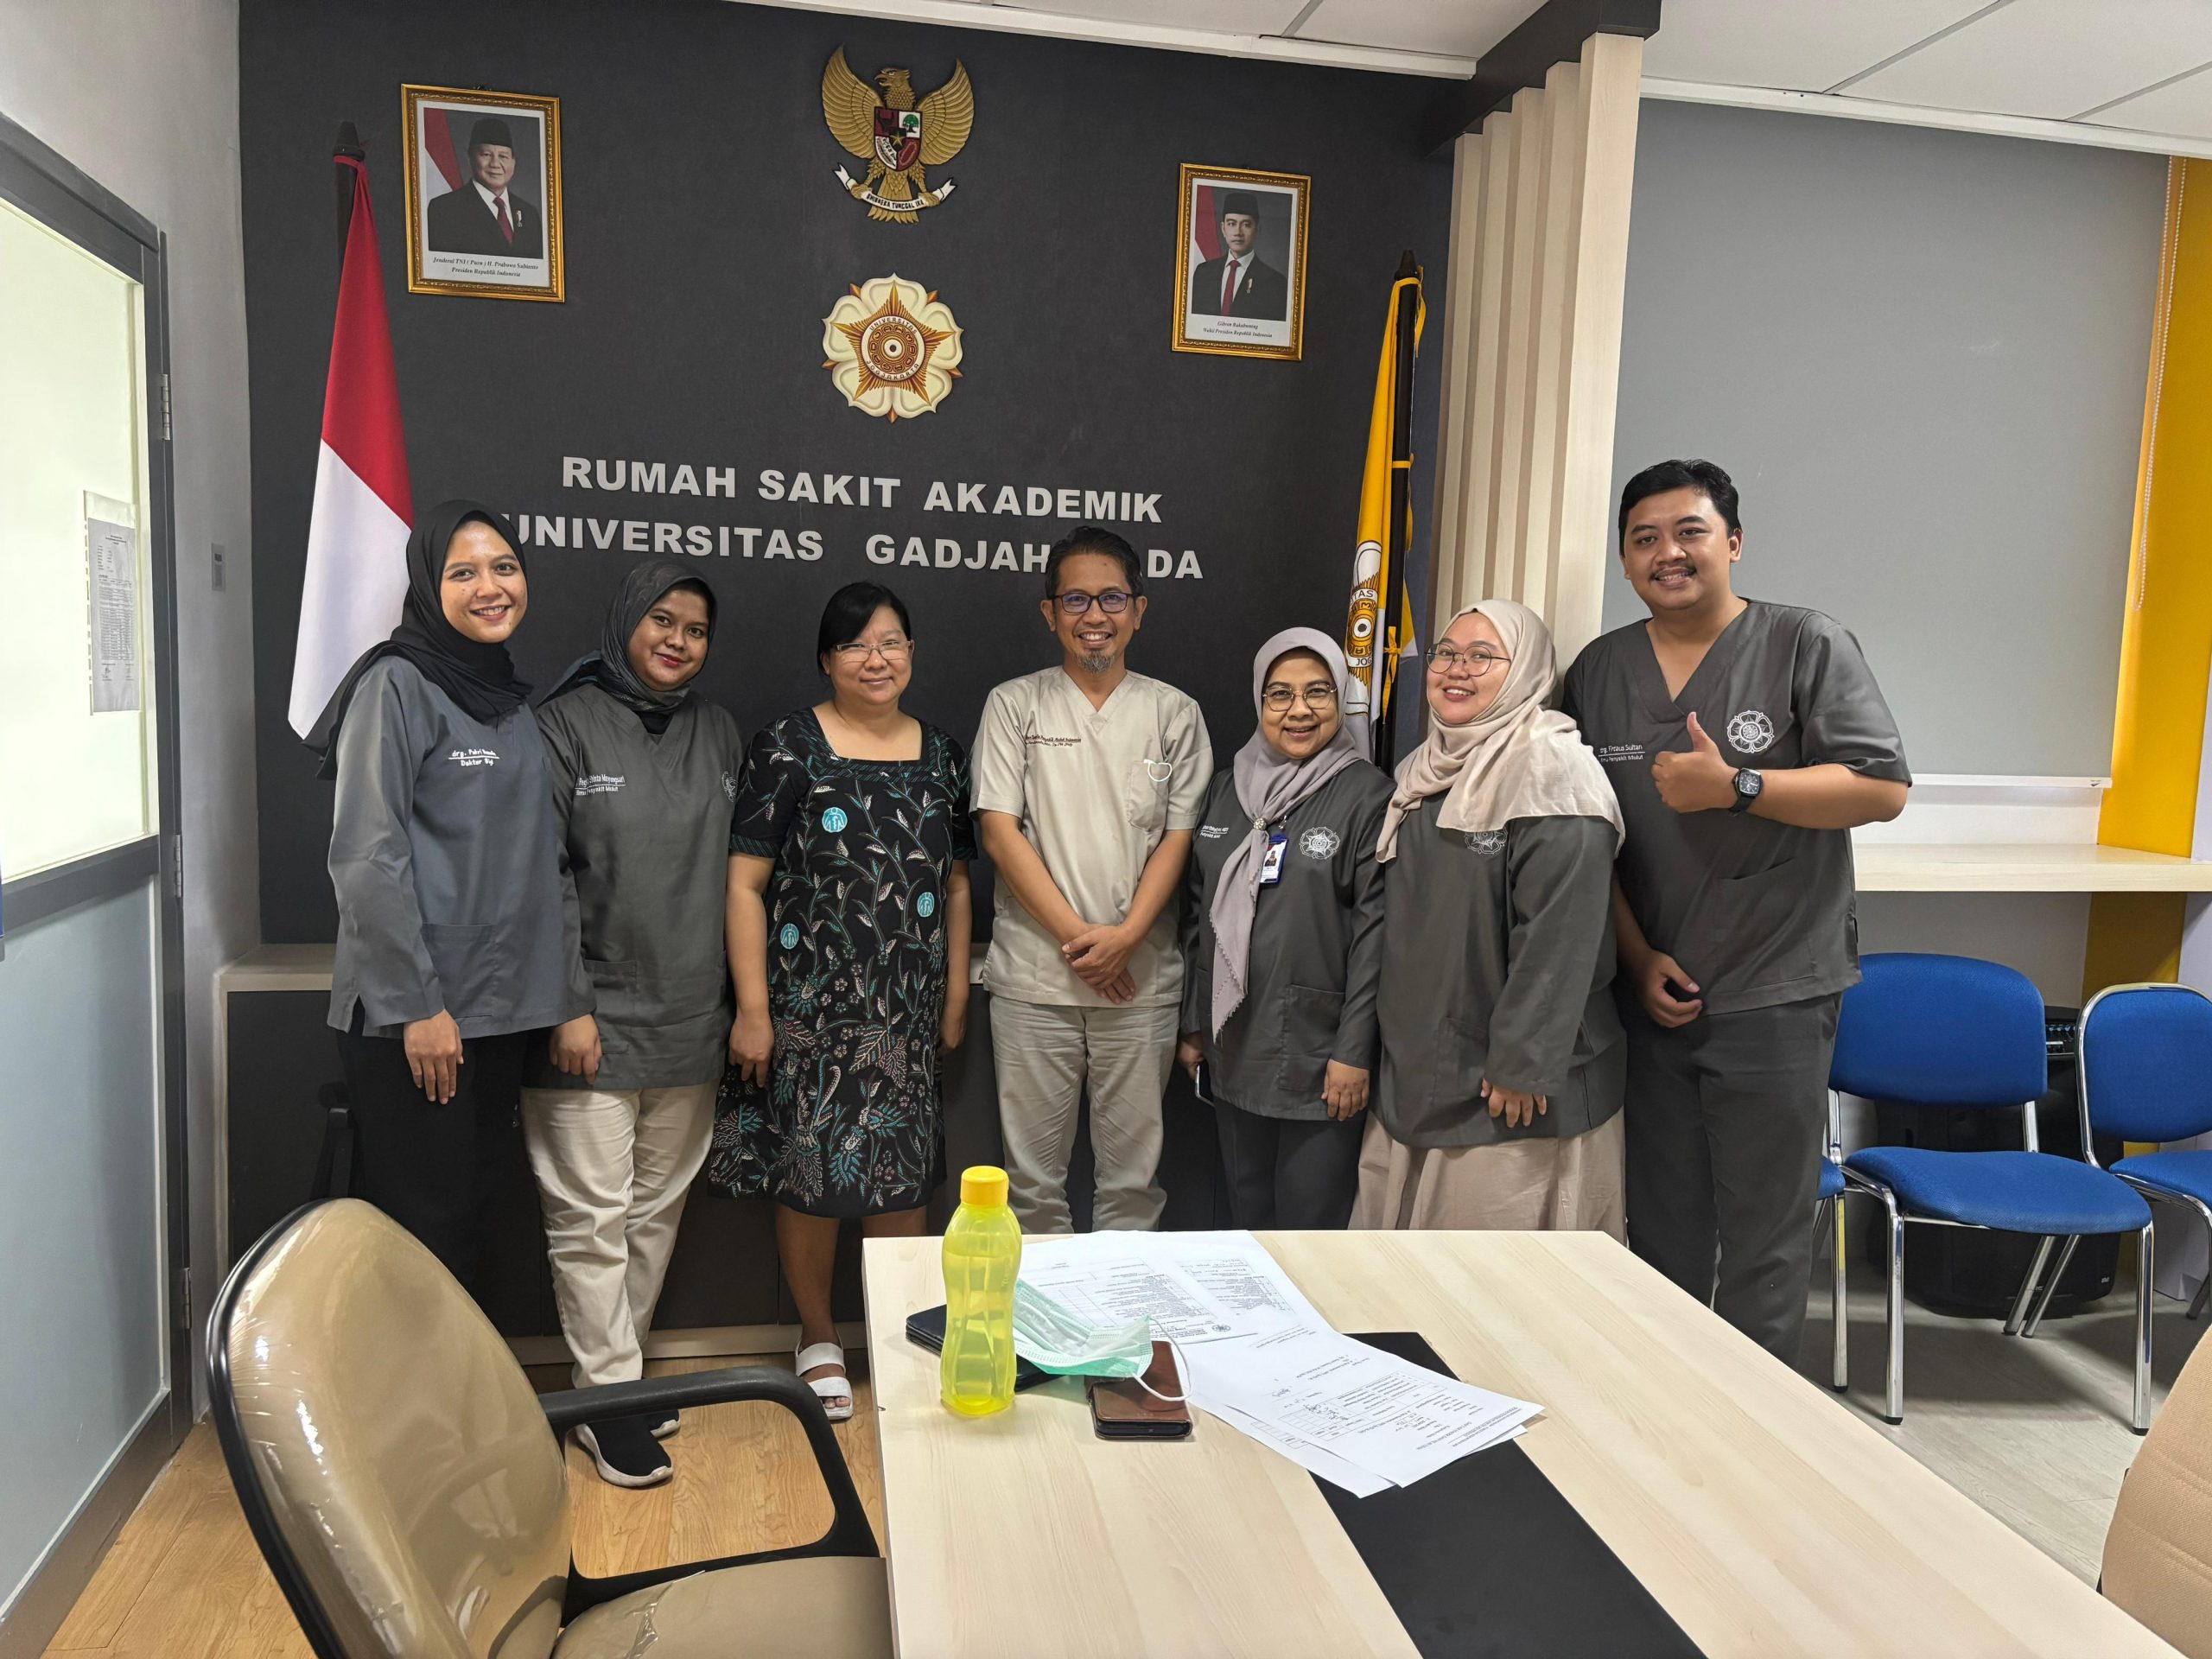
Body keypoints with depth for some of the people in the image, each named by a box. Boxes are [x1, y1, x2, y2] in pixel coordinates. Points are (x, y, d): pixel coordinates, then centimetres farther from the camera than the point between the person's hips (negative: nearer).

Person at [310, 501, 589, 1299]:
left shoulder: (512, 700, 14)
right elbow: (365, 857, -15)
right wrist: (415, 1006, -17)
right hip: (412, 1015, -7)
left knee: (470, 1210, 14)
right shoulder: (396, 685, -8)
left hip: (498, 1006, 7)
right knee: (421, 1228, 1)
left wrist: (565, 993, 13)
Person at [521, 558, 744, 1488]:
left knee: (659, 1210, 14)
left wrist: (744, 998, 11)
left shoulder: (717, 735, 11)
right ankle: (610, 1398, 12)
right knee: (591, 1218, 0)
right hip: (590, 1022, -5)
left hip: (689, 1025, 5)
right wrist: (566, 1004, -14)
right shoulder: (568, 724, -5)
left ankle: (620, 1364, 30)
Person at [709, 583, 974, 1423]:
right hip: (810, 1002, -3)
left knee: (902, 1170, 8)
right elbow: (745, 883, -7)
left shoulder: (939, 754, 8)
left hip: (907, 1007, 3)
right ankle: (818, 1338, 24)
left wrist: (956, 996, 10)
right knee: (810, 1169, 4)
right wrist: (752, 1009, -11)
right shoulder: (790, 747, -5)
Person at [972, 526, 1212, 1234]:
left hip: (1141, 978, 1)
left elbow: (1178, 836, 2)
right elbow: (998, 831, -4)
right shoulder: (1014, 705, 3)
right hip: (1034, 975, 0)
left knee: (1133, 1173, 9)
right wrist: (1076, 934, -12)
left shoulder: (1174, 713, 7)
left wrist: (1125, 936, -12)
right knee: (1033, 1171, 8)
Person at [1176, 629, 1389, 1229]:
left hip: (1317, 1053, -5)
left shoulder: (1366, 793, -7)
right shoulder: (1227, 787, 10)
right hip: (1233, 1048, 5)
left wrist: (1354, 1051, -13)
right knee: (1246, 1213, 16)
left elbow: (1375, 931, -10)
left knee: (1312, 1223, 3)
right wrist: (1193, 1026, 12)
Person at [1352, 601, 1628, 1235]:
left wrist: (1522, 1066, -20)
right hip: (1416, 1075, 8)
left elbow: (1559, 937, -19)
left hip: (1510, 1087, -8)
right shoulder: (1424, 772, 14)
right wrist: (1391, 1045, 19)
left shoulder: (1554, 772, -14)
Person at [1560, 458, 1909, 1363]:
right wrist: (1637, 956, 0)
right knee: (1659, 1230, 14)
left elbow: (1883, 787, -9)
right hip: (1649, 993, 4)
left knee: (1764, 1246, 3)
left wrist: (1735, 787, -19)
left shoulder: (1807, 647, -2)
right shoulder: (1597, 670, 9)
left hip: (1771, 996, -3)